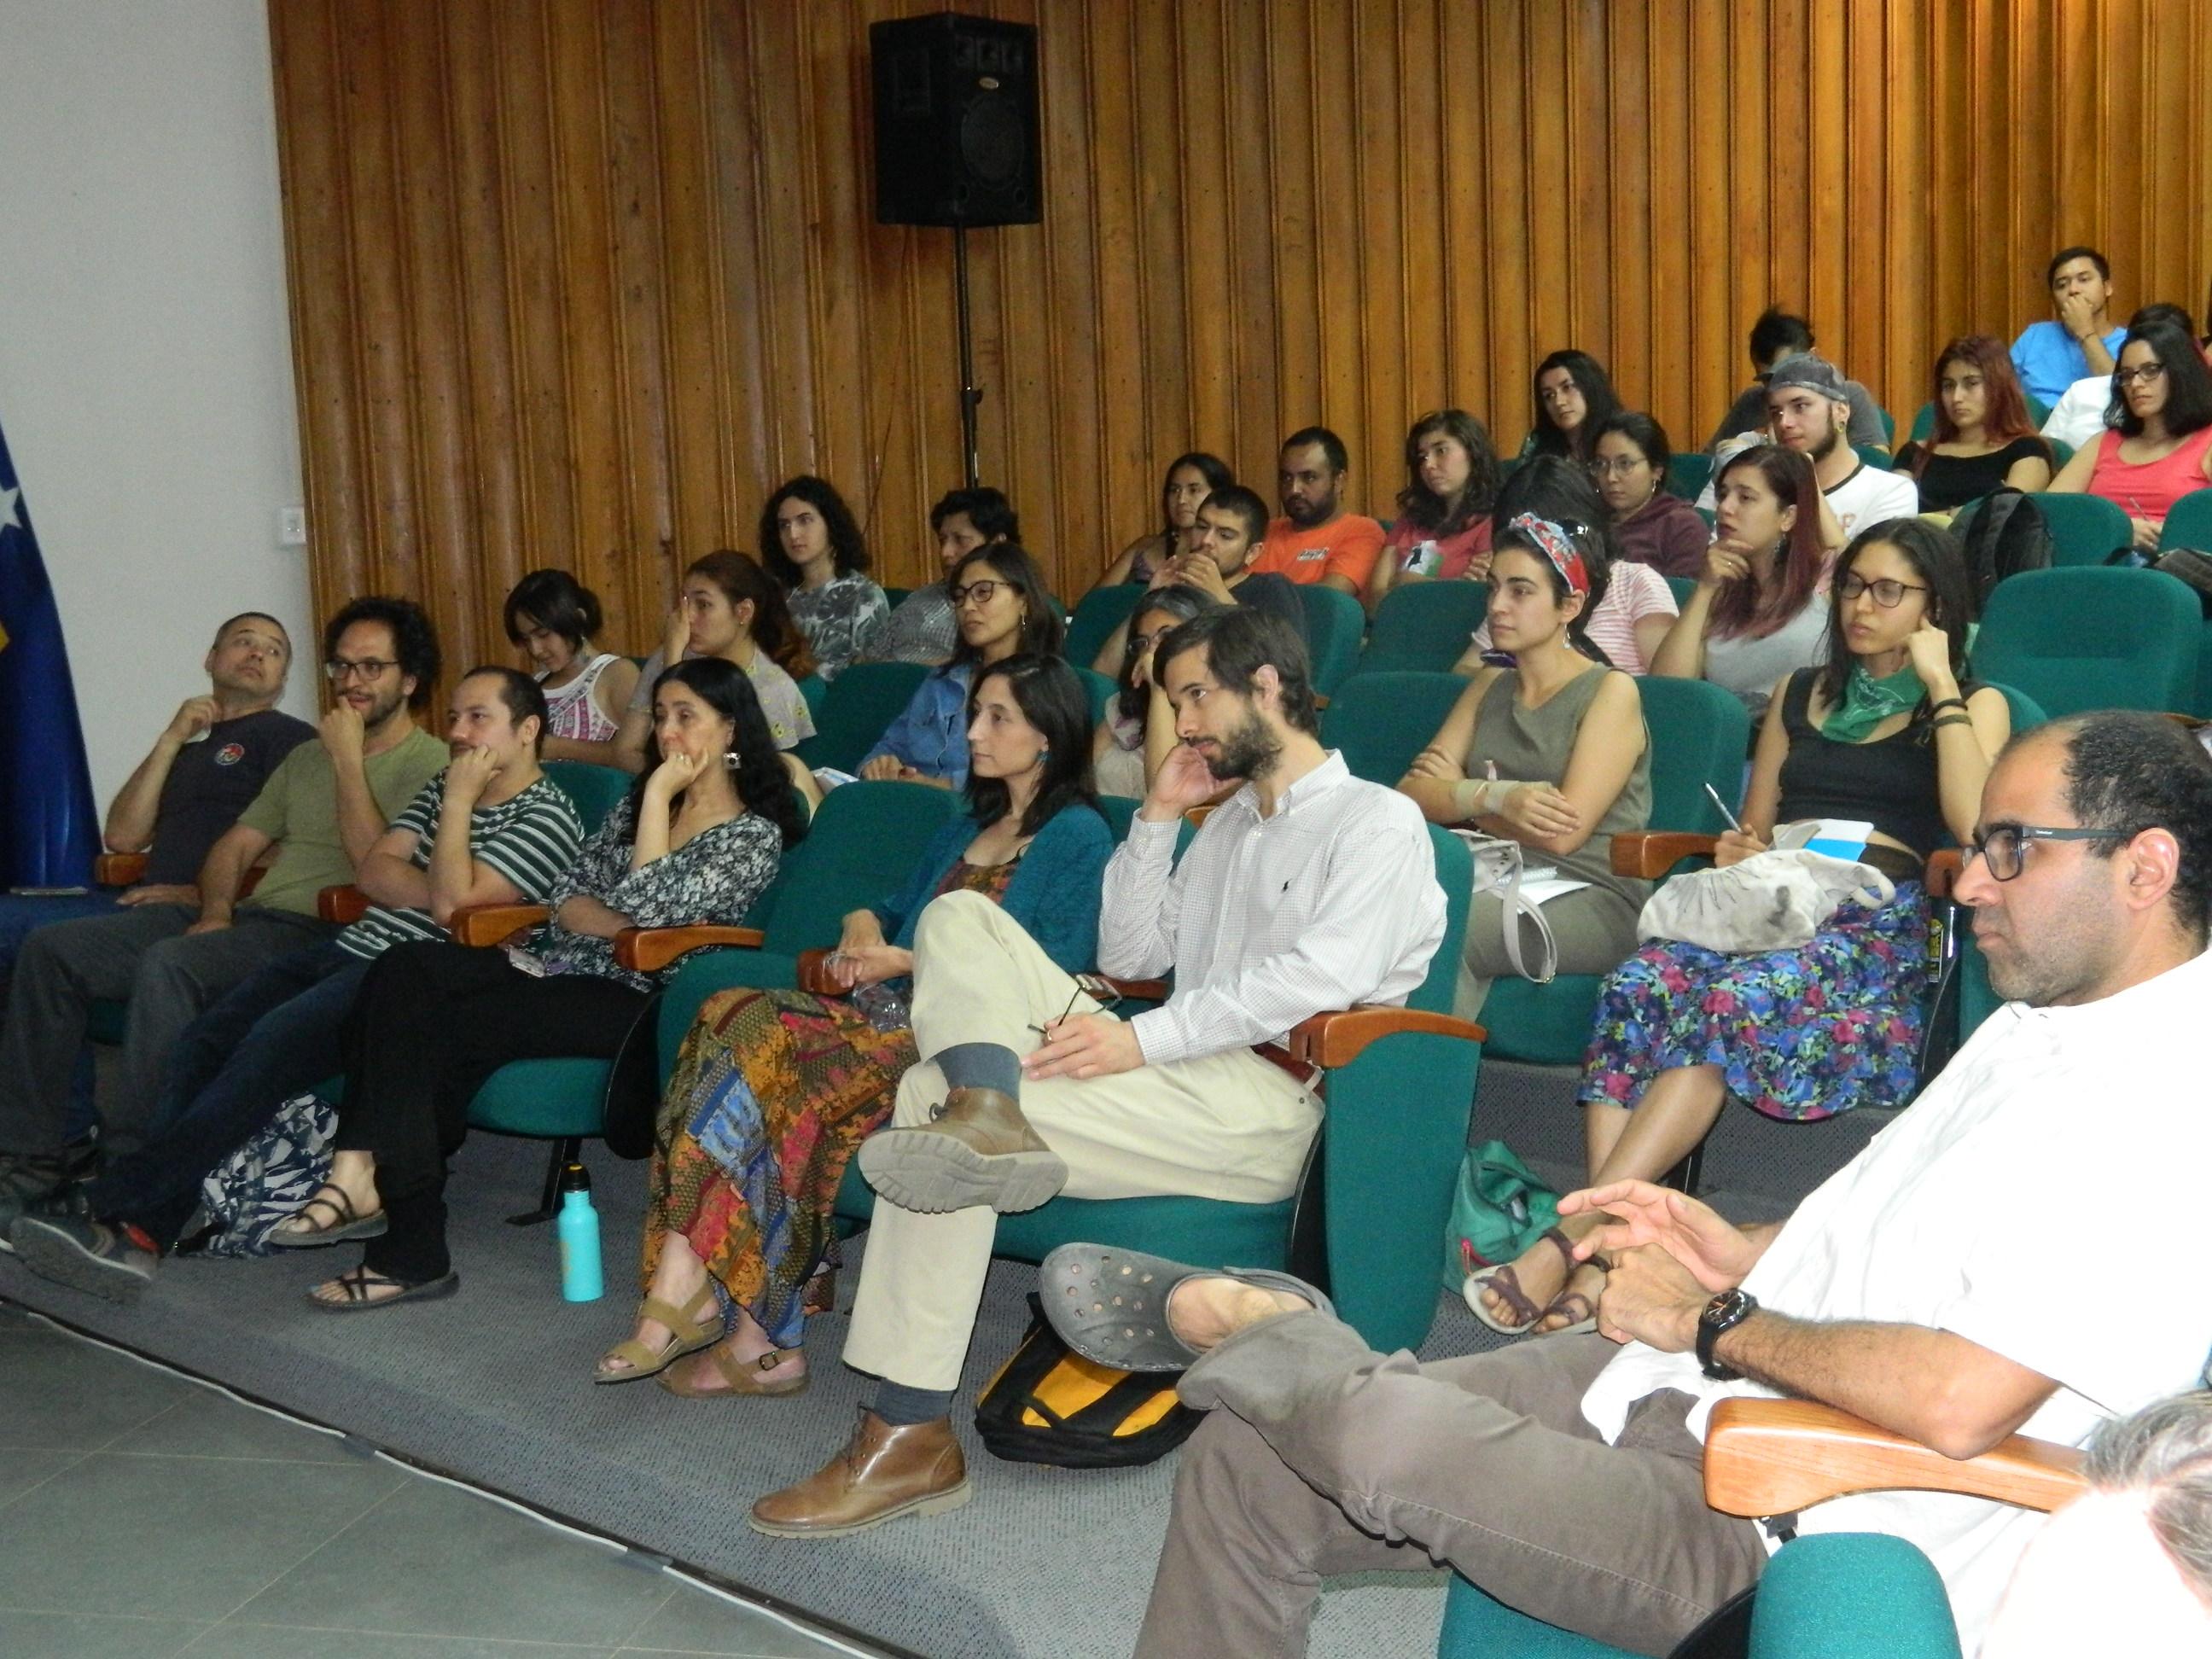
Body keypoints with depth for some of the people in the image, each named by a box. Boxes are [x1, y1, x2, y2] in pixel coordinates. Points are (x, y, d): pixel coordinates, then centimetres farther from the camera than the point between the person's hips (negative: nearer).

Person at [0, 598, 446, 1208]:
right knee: (51, 948, -4)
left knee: (169, 965, -35)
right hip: (247, 915, 9)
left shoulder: (430, 764, -1)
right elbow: (237, 843, 21)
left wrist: (349, 759, -12)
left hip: (320, 931, -8)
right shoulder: (307, 756, 25)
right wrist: (214, 912, 0)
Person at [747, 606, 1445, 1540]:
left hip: (1276, 1104, -8)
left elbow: (1326, 975, -15)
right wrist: (1158, 818, 15)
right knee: (959, 917, -10)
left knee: (937, 1092, -24)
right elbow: (1130, 956, 25)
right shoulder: (1229, 823, 31)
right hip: (1184, 1070, 8)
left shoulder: (1379, 821, 3)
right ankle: (984, 1110, -35)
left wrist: (1144, 1040, -22)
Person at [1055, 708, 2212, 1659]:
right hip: (1686, 1384, 9)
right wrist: (1744, 1253, 8)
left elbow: (1957, 1401, -27)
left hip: (1774, 1534, -9)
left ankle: (1234, 1320, 3)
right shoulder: (2031, 1025, 14)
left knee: (1386, 1433, -30)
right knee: (1243, 1458, 2)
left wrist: (1714, 1321, -12)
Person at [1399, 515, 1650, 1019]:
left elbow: (1562, 835, -11)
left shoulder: (1611, 691, 0)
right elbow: (1411, 792, 5)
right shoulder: (1490, 686, 19)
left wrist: (1458, 795, 2)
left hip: (1593, 900, -5)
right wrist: (1495, 797, -15)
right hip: (1499, 884, 5)